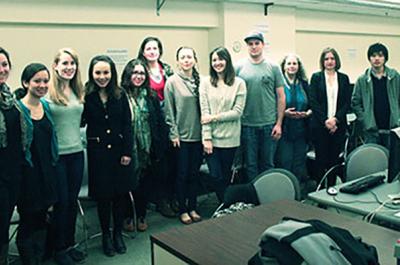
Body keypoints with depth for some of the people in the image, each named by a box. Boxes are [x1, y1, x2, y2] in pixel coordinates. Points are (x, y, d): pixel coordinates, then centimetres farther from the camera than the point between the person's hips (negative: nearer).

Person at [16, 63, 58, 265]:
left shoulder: (46, 106, 8)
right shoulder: (18, 108, -12)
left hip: (46, 172, 6)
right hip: (27, 174, -6)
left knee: (42, 221, 15)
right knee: (28, 222, 5)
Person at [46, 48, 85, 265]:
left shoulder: (78, 91, 8)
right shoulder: (48, 92, -10)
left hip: (76, 152, 5)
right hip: (57, 154, -5)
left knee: (73, 201, 13)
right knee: (62, 202, 4)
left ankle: (70, 243, 29)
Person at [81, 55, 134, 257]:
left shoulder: (120, 95, 1)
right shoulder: (86, 96, -5)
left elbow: (127, 125, 0)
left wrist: (127, 151, -4)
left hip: (118, 149, 2)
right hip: (97, 151, -2)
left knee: (120, 193, 8)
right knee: (103, 195, 6)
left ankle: (118, 233, 28)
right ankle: (106, 235, 25)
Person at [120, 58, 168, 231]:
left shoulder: (151, 96, 6)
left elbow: (160, 122, 6)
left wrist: (160, 147, 0)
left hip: (147, 148, 3)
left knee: (145, 183, 12)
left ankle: (141, 216, 29)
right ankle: (128, 216, 26)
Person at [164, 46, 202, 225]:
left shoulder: (200, 81, 5)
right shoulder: (172, 82, -5)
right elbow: (169, 111, -5)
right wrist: (174, 133, -8)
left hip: (197, 135, 3)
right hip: (181, 136, -3)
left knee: (194, 173, 11)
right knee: (182, 174, 5)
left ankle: (192, 208, 24)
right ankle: (182, 210, 18)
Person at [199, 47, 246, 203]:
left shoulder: (239, 83, -1)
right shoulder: (206, 82, 1)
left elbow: (237, 112, -6)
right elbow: (204, 112, -4)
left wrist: (214, 117, -12)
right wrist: (207, 137, -10)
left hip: (230, 138, 0)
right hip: (211, 137, 1)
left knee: (225, 176, 10)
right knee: (215, 176, -1)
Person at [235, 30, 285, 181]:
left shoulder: (273, 68, 2)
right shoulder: (239, 68, 2)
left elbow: (281, 97, 3)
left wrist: (279, 123, -3)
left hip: (269, 125, 0)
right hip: (247, 125, 0)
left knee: (268, 164, 11)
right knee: (250, 165, 9)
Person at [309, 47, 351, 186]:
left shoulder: (344, 78, 10)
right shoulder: (316, 77, 4)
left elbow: (347, 102, 5)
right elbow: (313, 102, -3)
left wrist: (335, 119, -8)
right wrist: (325, 120, -11)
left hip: (338, 124, 2)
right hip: (320, 124, -2)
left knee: (335, 158, 4)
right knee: (321, 159, 1)